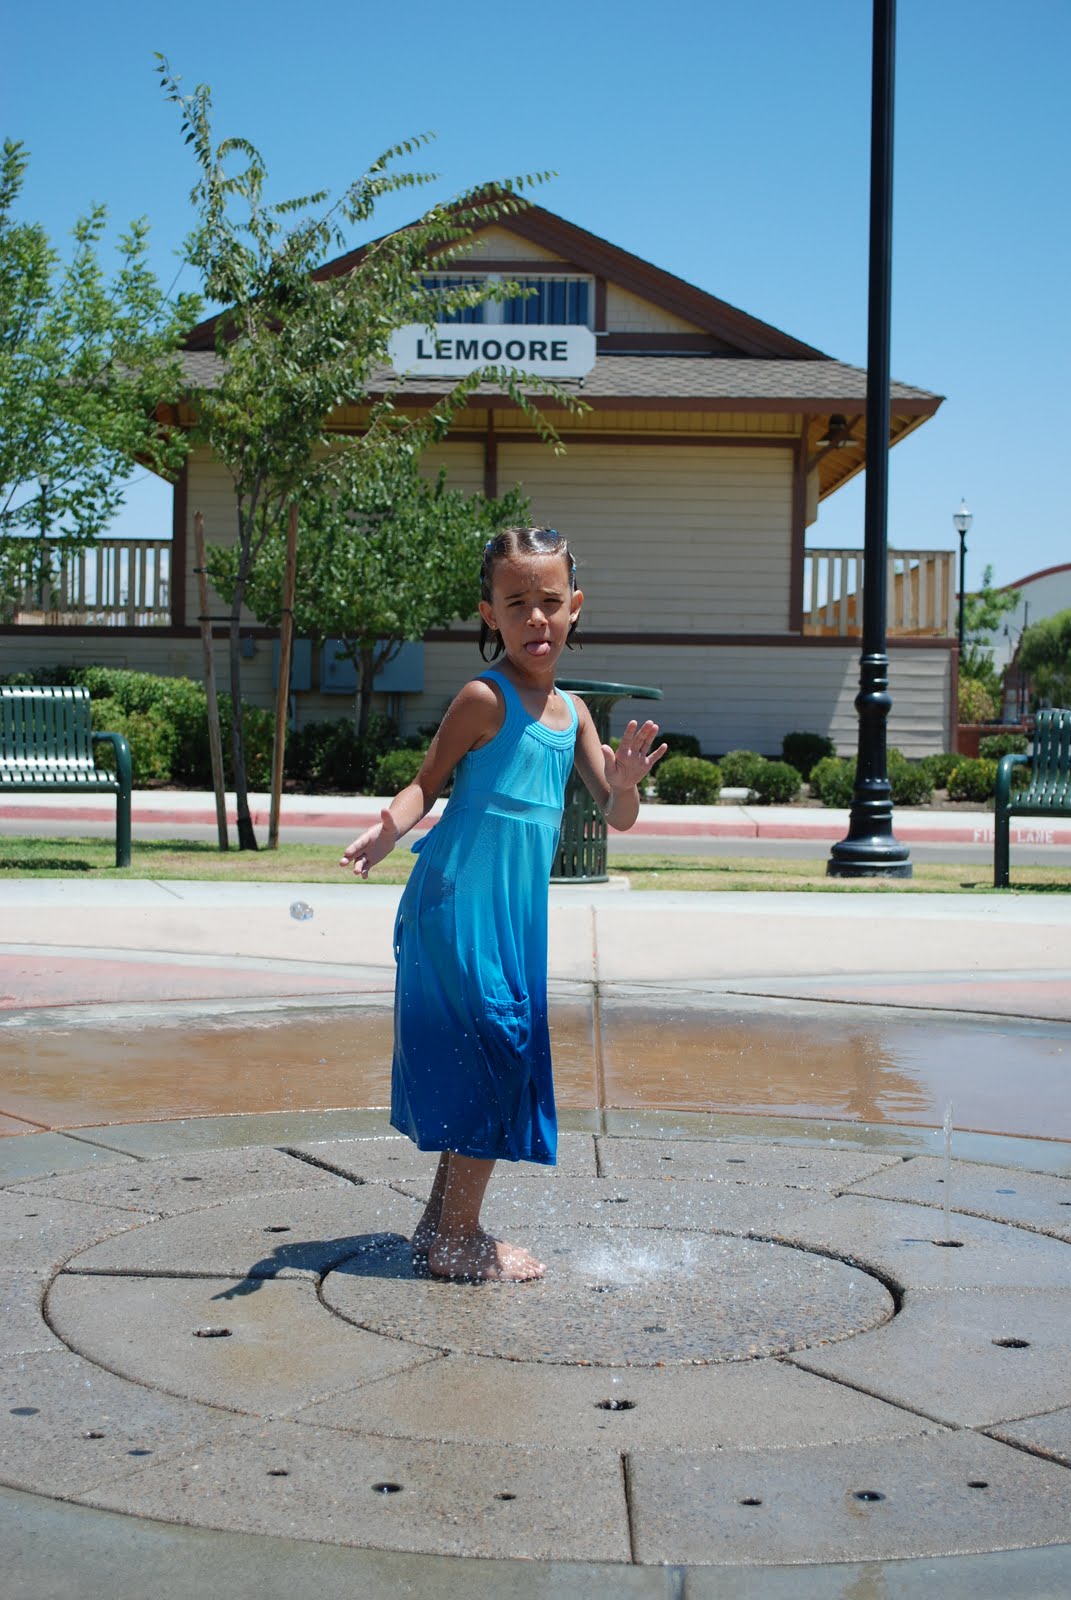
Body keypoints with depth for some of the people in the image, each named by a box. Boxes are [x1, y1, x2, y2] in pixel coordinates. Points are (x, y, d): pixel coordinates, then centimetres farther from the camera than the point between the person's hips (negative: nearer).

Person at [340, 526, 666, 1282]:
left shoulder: (571, 711, 10)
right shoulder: (486, 699, -11)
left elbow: (618, 816, 9)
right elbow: (427, 783, -8)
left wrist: (627, 782, -13)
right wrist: (390, 829, -28)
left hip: (516, 911, 8)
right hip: (461, 903, -8)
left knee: (490, 1064, 14)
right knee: (494, 1054, -6)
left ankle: (443, 1224, 26)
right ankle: (458, 1239, 5)